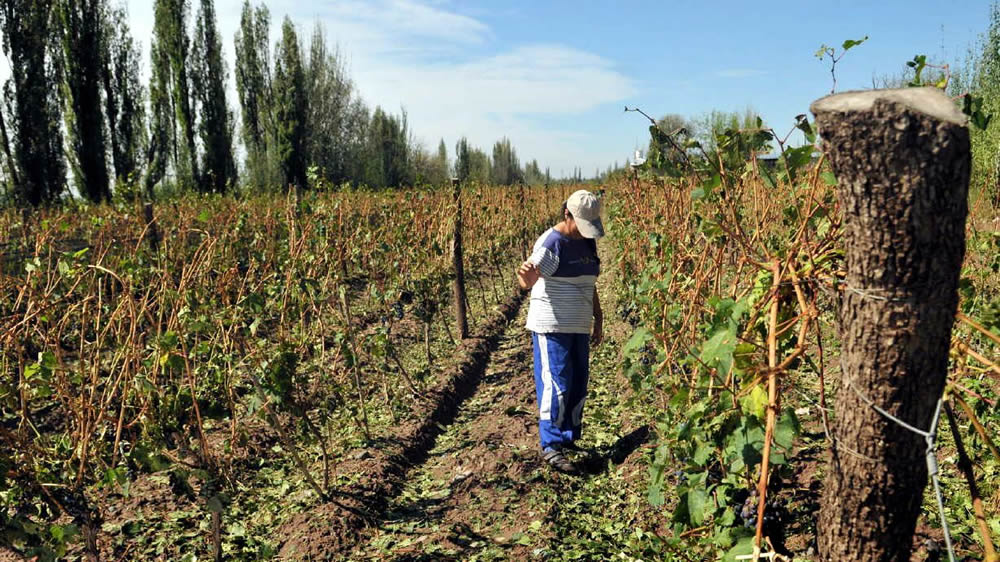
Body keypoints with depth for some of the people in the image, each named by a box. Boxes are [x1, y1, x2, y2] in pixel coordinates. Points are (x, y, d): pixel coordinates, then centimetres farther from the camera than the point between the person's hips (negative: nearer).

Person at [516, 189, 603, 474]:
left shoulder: (587, 242, 9)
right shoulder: (551, 243, -16)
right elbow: (528, 282, -28)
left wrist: (598, 319, 17)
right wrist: (526, 276, -51)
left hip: (579, 327, 8)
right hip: (552, 328, -8)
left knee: (579, 385, 13)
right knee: (556, 386, -7)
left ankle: (569, 438, 27)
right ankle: (550, 446, 3)